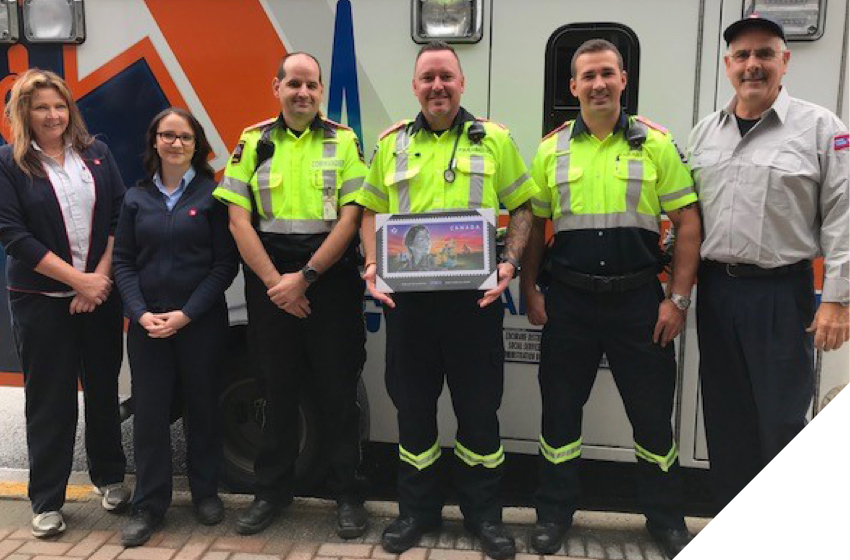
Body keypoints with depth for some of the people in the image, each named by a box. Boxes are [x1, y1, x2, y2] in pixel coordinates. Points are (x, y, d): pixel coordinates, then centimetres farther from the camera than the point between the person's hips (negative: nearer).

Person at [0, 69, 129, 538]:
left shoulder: (96, 153, 6)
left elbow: (119, 217, 3)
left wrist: (102, 277, -9)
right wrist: (79, 280, -15)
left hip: (100, 294, 3)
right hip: (41, 300, -3)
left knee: (104, 389, 12)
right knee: (50, 400, 5)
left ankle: (109, 477, 30)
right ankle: (46, 500, 19)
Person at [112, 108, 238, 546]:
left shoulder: (212, 194, -1)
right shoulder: (136, 198, 9)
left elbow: (226, 263, -5)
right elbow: (122, 260, 6)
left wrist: (186, 314, -12)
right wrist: (141, 313, -9)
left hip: (200, 322, -2)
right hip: (146, 324, 2)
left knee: (202, 407, 8)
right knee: (149, 411, 3)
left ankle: (205, 493, 26)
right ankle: (148, 506, 16)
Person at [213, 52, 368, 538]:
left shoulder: (344, 141, 3)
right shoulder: (253, 142, 8)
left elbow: (350, 218, -5)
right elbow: (239, 220, 1)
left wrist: (304, 277, -12)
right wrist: (274, 282, -9)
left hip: (331, 280, -1)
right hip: (270, 283, 2)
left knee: (338, 392, 4)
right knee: (278, 390, 12)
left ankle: (348, 494, 18)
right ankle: (273, 491, 26)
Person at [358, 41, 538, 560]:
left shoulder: (495, 139, 4)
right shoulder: (391, 144, 10)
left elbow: (522, 207, 6)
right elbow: (371, 211, 13)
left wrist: (510, 263, -9)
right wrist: (373, 265, -3)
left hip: (475, 294, -2)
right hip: (407, 293, 2)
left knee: (479, 405, 7)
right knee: (413, 404, 11)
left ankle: (484, 513, 25)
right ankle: (417, 509, 29)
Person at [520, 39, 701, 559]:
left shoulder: (656, 142, 0)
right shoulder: (552, 148, 5)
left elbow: (688, 222, 0)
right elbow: (533, 223, 9)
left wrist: (678, 299, -6)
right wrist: (530, 290, 2)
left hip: (639, 297, -1)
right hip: (569, 297, 1)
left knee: (653, 411, 8)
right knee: (560, 407, 9)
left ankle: (666, 517, 29)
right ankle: (555, 513, 26)